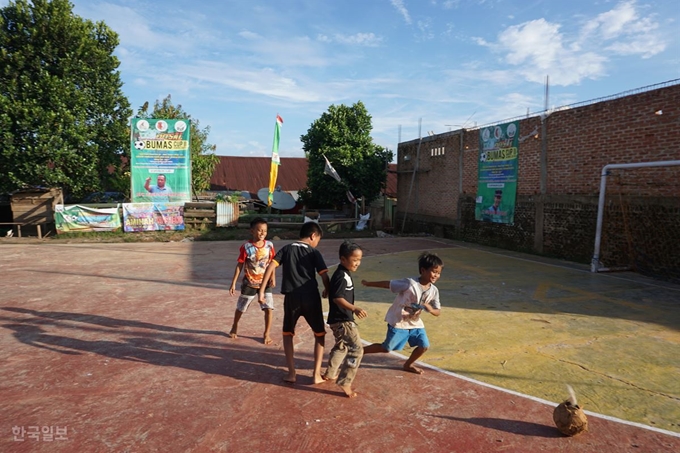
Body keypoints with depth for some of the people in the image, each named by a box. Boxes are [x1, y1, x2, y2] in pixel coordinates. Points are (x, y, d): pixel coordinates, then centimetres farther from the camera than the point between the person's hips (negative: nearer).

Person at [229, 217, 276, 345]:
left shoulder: (269, 245, -8)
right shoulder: (246, 247, -17)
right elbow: (239, 265, -10)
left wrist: (273, 277, -6)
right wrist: (233, 283, -11)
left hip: (265, 283, 2)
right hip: (249, 284, -1)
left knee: (269, 308, -6)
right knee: (241, 308, 17)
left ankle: (266, 334, 12)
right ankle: (234, 327, 45)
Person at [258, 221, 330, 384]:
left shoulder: (286, 249, 10)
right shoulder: (314, 252, 4)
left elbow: (270, 267, -2)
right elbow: (324, 276, -3)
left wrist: (261, 290, 0)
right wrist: (327, 291, 17)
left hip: (291, 298, 2)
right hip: (311, 298, -1)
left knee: (287, 334, 22)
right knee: (319, 334, 17)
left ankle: (291, 373, 15)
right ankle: (317, 374, 12)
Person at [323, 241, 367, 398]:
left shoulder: (345, 274, 11)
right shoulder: (341, 276, -20)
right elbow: (337, 298, -28)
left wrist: (352, 310, 29)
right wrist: (354, 309, -38)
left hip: (341, 319, 11)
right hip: (341, 320, -11)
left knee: (341, 347, 26)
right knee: (356, 349, -8)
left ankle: (330, 374, 38)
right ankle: (345, 382, -3)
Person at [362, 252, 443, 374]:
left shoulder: (434, 291, -6)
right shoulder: (410, 284, -26)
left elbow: (438, 312, 0)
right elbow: (389, 284, -18)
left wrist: (429, 308, -24)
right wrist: (368, 283, -13)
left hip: (415, 323, 6)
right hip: (398, 322, -6)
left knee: (424, 346, 1)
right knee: (386, 348, 3)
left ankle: (408, 365, 29)